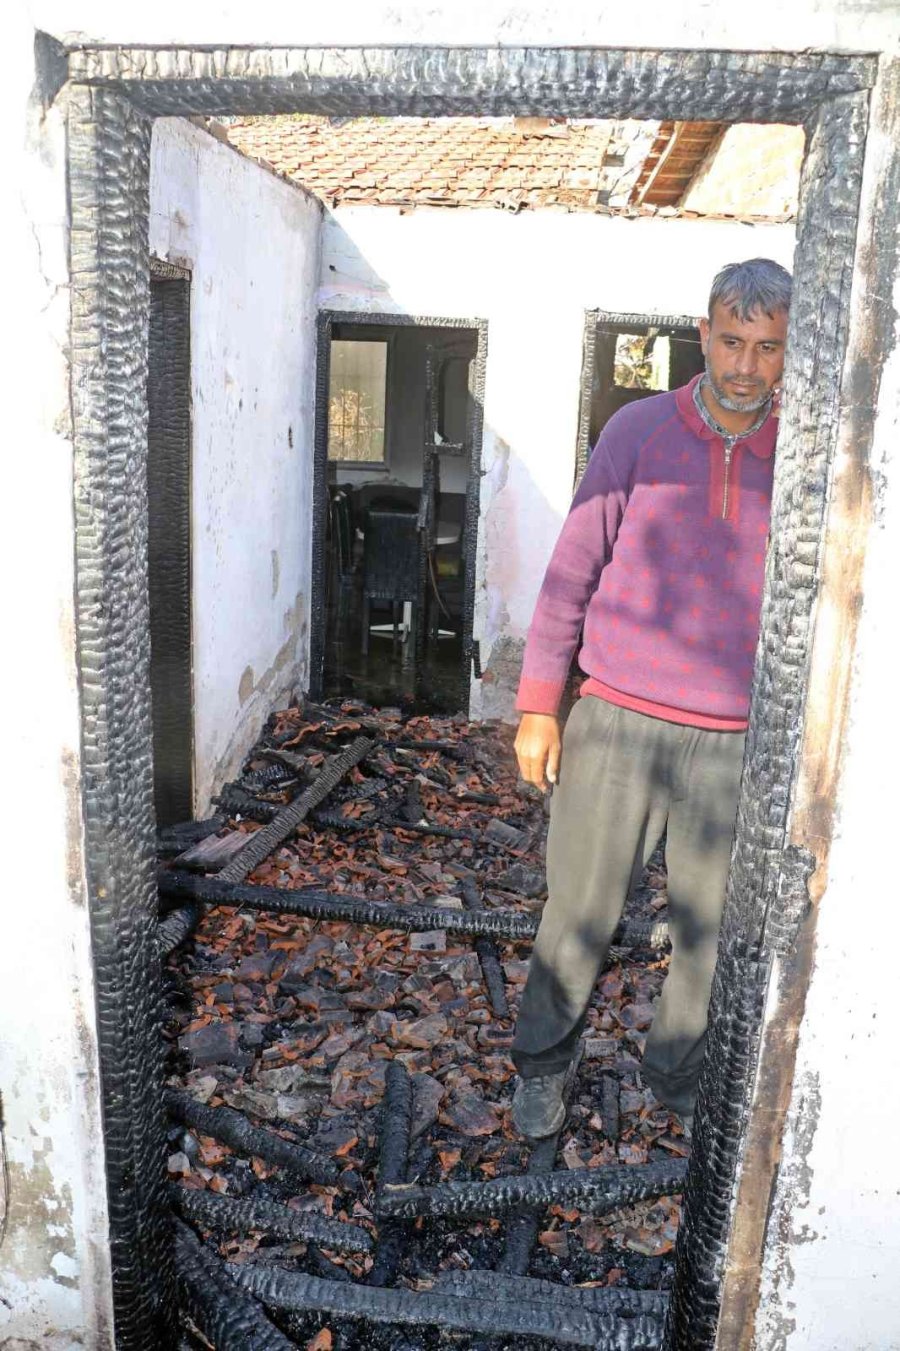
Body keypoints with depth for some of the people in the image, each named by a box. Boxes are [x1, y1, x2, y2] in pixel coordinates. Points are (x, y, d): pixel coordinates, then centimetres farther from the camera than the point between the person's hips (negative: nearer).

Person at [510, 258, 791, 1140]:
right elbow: (572, 572, 0)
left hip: (736, 745, 1)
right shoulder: (639, 432, -2)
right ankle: (542, 1063, 33)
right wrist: (538, 707, -3)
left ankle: (678, 1076, 36)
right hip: (617, 725, -1)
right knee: (579, 914, 9)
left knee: (712, 933, 12)